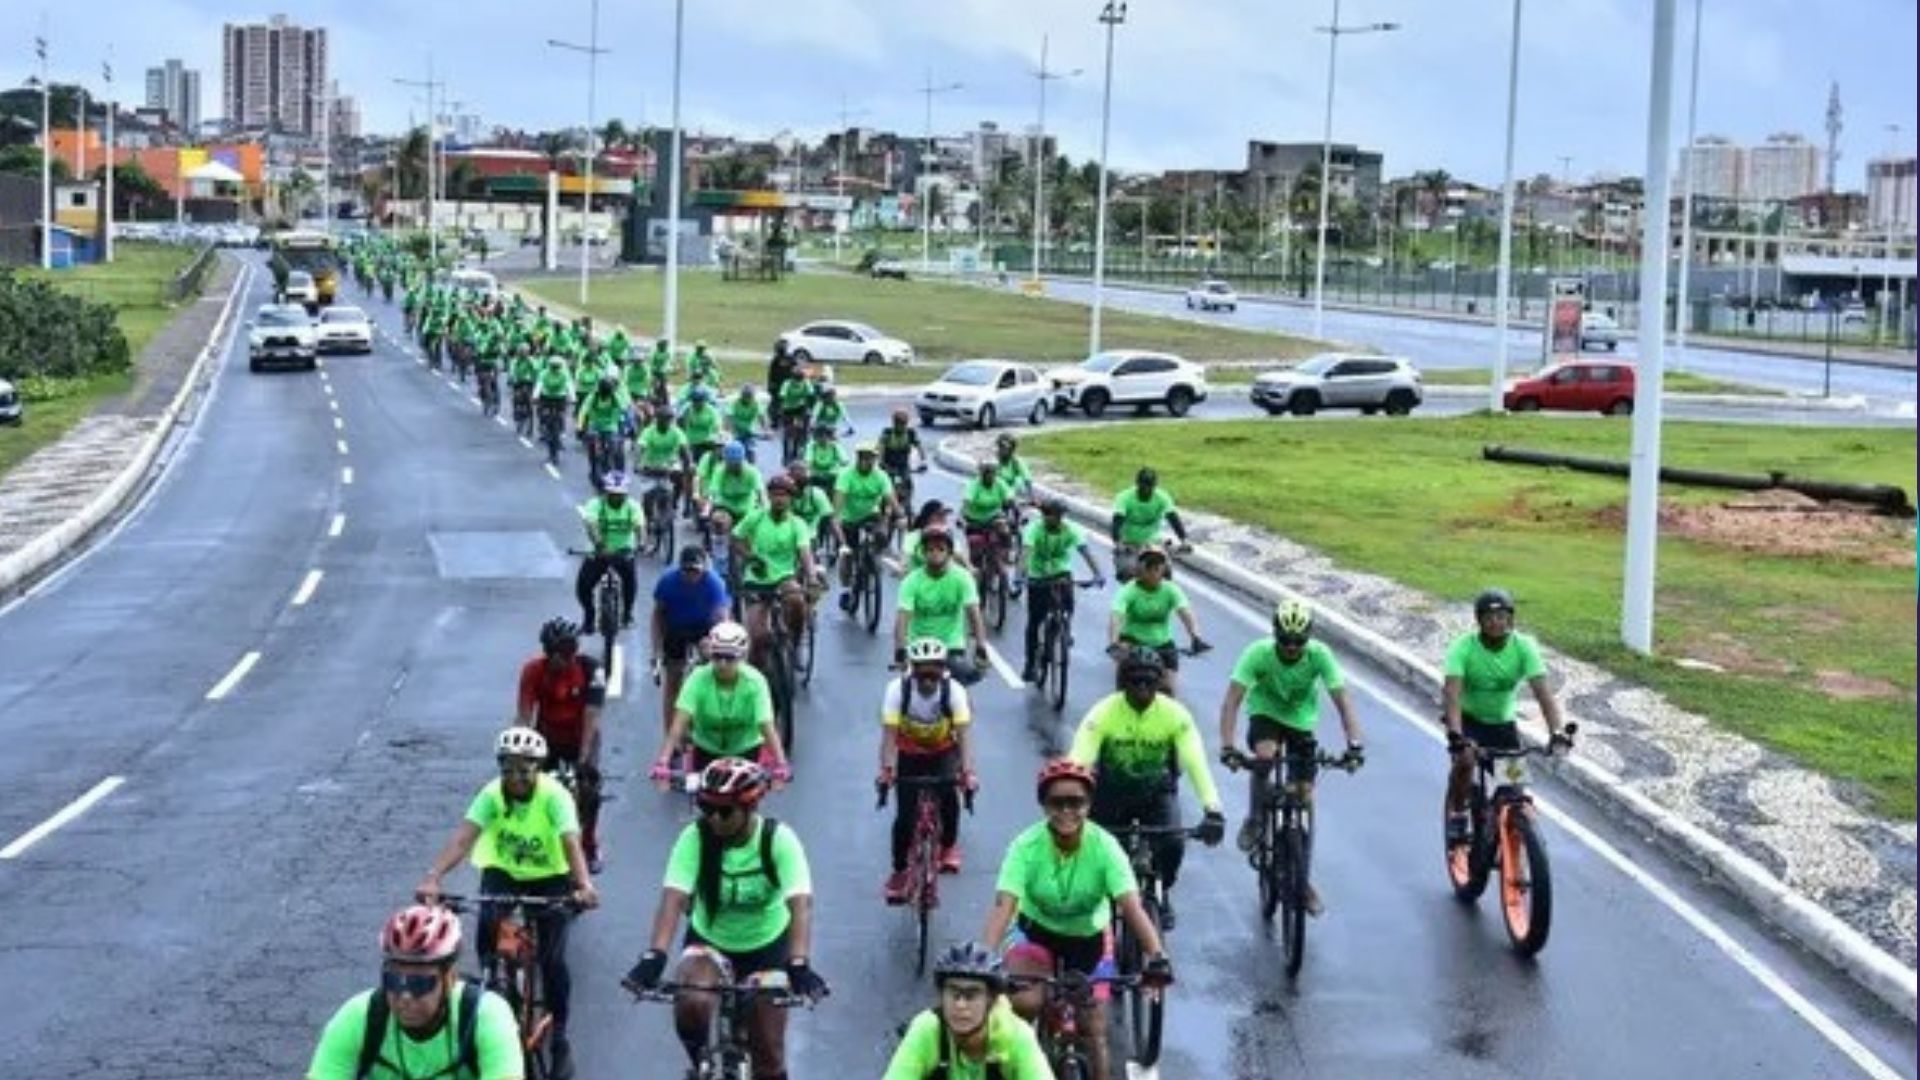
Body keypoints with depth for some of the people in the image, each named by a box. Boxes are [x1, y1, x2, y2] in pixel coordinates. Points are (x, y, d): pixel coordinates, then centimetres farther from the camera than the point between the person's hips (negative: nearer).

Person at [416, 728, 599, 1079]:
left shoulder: (555, 795, -26)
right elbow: (463, 837, -34)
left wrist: (585, 885, -58)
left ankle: (559, 1040, 4)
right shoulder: (492, 794, -21)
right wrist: (432, 878, -50)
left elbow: (571, 843, -39)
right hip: (503, 873, 2)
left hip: (549, 879, -2)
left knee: (552, 959, -16)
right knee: (487, 931, -25)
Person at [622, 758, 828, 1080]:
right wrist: (653, 957, -48)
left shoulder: (779, 839, -24)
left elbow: (800, 904, -35)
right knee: (691, 1004, -31)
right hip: (708, 941, 0)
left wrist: (799, 965, -50)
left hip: (767, 946, 0)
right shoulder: (695, 838, -22)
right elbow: (673, 897, -33)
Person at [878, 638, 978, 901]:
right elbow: (889, 732, -31)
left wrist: (967, 771, -46)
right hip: (910, 753, 0)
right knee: (905, 814, -10)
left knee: (948, 794, -22)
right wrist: (886, 769, -44)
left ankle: (949, 845, 7)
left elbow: (963, 733, -34)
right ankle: (899, 871, 7)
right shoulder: (898, 689, -27)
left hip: (944, 752, 0)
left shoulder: (954, 690, -27)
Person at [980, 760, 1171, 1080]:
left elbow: (1132, 906, -36)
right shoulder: (1027, 845, -27)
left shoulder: (1105, 846, -27)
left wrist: (1157, 955, -52)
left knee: (1094, 1034, -1)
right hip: (1036, 931, -1)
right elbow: (1003, 906, -36)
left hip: (1089, 938, 1)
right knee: (1024, 1003, -28)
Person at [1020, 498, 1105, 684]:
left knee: (1068, 604, -25)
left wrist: (1097, 575, -39)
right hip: (1037, 578, -1)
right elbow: (1027, 552, -33)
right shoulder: (1035, 529, -20)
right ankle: (1030, 664, 15)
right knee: (1034, 622, -1)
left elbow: (1085, 551, -25)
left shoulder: (1070, 530, -15)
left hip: (1061, 575, 1)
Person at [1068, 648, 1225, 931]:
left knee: (1173, 844, -22)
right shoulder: (1103, 713, -24)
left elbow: (1196, 763, -29)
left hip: (1157, 792, 0)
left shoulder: (1175, 714, -21)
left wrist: (1213, 810, -44)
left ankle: (1162, 894, 10)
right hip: (1111, 793, 0)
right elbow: (1078, 762, -33)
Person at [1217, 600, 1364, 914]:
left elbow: (1342, 700, -29)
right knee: (1264, 755, -35)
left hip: (1301, 719, 1)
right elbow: (1232, 700, -33)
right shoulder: (1259, 653, -30)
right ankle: (1254, 820, -7)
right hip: (1265, 712, -1)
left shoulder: (1319, 655, -27)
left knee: (1305, 799, -1)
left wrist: (1354, 743, -43)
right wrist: (1228, 745, -45)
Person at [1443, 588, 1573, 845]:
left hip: (1503, 721, 3)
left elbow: (1543, 691, -27)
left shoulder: (1524, 647, -19)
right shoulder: (1464, 647, -24)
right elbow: (1451, 691, -35)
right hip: (1468, 719, -3)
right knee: (1465, 759, -31)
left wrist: (1557, 731, -41)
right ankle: (1457, 815, -6)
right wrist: (1455, 734, -50)